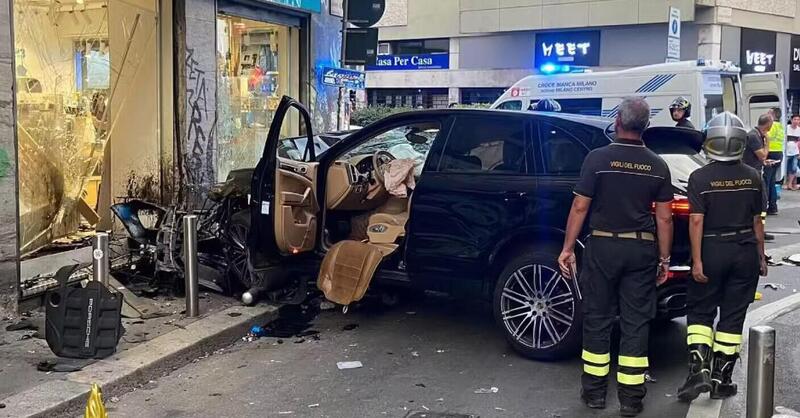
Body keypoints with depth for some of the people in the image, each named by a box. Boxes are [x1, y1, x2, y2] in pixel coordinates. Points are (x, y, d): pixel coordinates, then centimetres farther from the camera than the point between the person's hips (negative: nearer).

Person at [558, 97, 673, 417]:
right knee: (635, 323, 7)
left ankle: (594, 391, 18)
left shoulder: (598, 158, -7)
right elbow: (664, 217, 2)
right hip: (642, 250, 2)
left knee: (597, 319, 10)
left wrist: (567, 248, 0)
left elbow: (580, 207, -7)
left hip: (603, 247, -2)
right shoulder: (657, 166, 1)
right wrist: (664, 259, 9)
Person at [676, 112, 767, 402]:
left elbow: (696, 221, -14)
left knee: (700, 312, 10)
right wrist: (761, 257, 15)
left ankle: (699, 369, -5)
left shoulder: (700, 178, -10)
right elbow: (757, 222, 6)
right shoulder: (753, 178, 1)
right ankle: (721, 380, 13)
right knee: (732, 317, 9)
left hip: (712, 251, -3)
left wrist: (697, 260, -12)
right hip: (745, 252, 3)